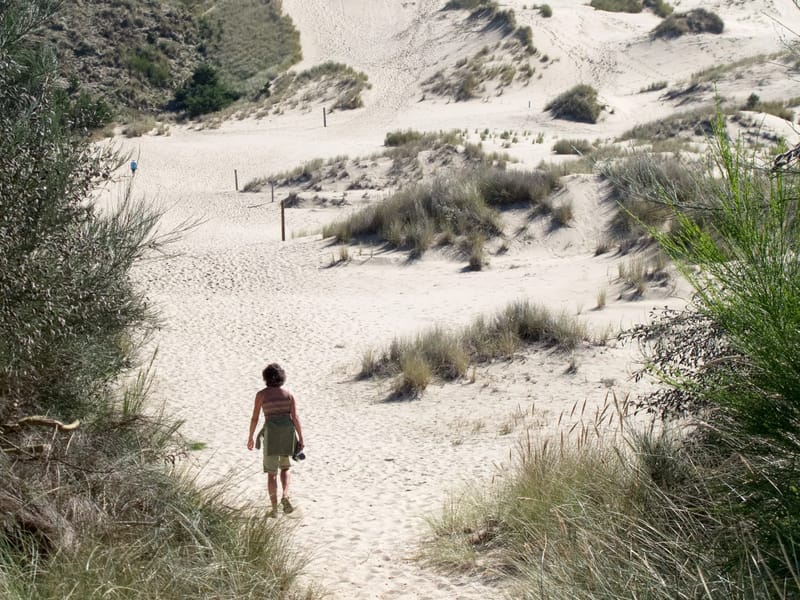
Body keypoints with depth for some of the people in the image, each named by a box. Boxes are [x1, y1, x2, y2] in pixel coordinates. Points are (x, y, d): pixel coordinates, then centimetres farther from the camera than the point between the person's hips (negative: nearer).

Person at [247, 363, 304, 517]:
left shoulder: (261, 394, -2)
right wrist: (301, 439, 0)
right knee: (285, 468, 22)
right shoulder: (288, 393, 3)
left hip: (271, 434, -2)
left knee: (271, 473, 9)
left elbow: (254, 418, 1)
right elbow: (295, 417, -2)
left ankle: (274, 509, 5)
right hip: (288, 433, 2)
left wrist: (250, 438, 13)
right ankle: (285, 497, -3)